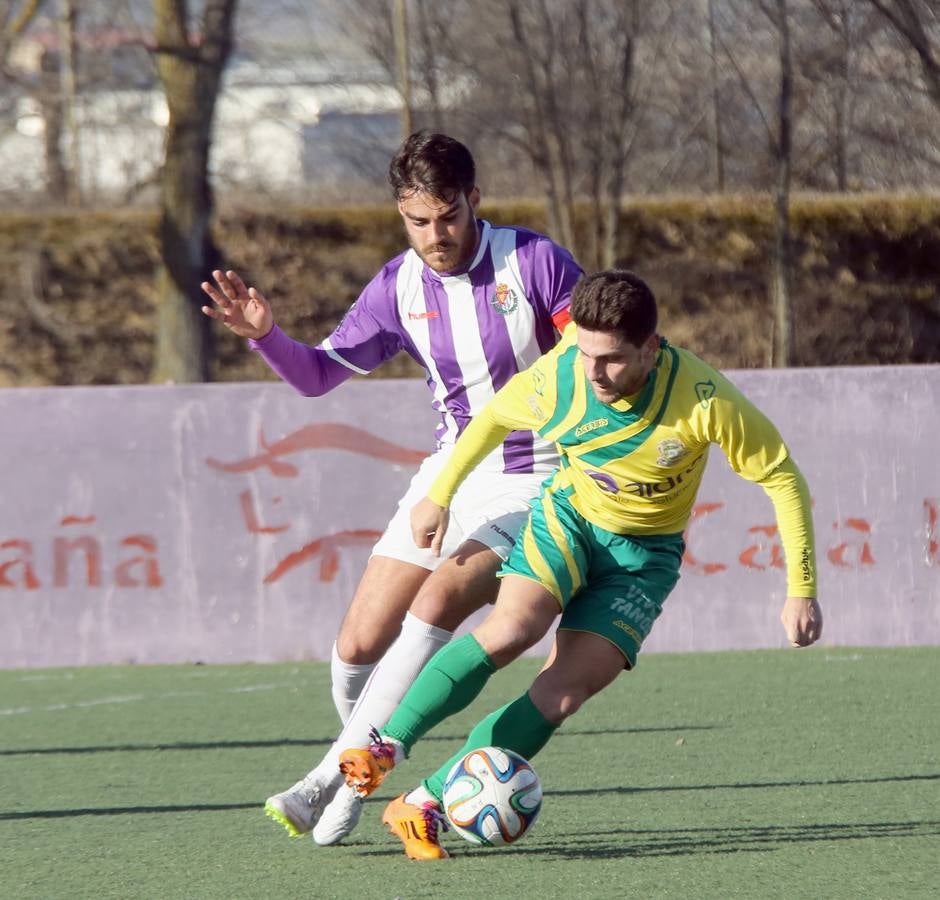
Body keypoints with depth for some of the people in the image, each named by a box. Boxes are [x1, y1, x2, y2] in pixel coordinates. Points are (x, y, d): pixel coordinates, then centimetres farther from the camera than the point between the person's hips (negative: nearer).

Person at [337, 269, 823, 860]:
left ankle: (424, 806, -12)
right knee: (511, 629, -31)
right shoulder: (556, 379, -21)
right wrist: (440, 495, 12)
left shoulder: (704, 399, -28)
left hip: (644, 554, -1)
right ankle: (387, 748, -29)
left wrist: (801, 591, -15)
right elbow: (495, 417, 3)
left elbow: (782, 479, -16)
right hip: (568, 516, 1)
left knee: (561, 695, -16)